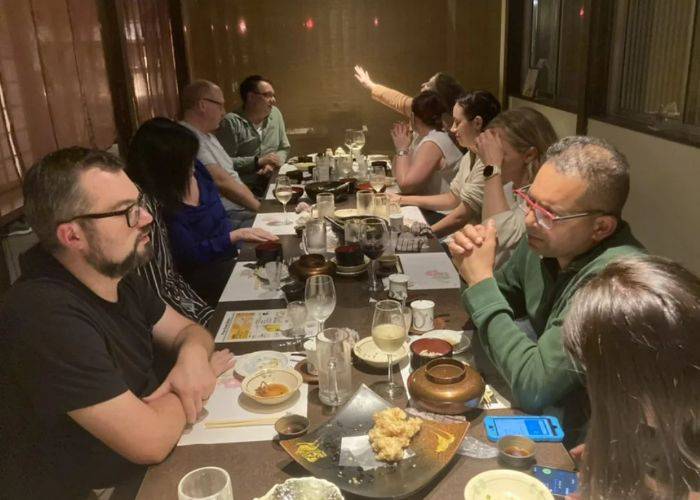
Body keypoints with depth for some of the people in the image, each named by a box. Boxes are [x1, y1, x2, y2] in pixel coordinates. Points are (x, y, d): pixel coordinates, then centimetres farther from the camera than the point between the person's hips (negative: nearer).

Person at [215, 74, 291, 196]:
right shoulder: (231, 122, -9)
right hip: (245, 189, -6)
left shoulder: (275, 113, 9)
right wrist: (258, 161, -17)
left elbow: (284, 149, 16)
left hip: (272, 184, 6)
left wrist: (273, 164, -4)